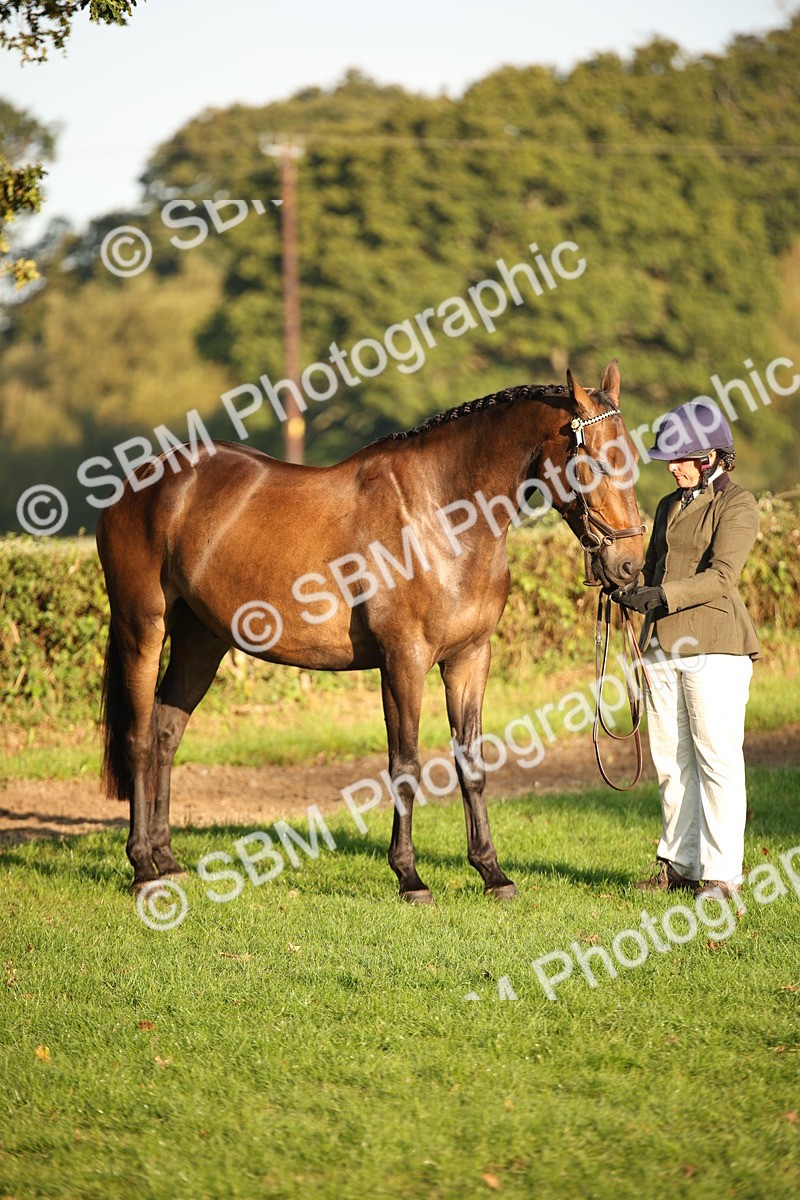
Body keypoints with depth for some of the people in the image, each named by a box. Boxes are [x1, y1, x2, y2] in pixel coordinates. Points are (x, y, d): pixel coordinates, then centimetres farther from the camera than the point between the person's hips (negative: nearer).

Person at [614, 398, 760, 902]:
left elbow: (721, 576, -16)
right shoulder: (670, 506, 18)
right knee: (671, 760, 9)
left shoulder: (736, 505, -5)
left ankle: (723, 873, -4)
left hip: (714, 646, -7)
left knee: (717, 757, -6)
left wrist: (661, 595, -26)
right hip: (662, 646, 7)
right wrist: (629, 585, -1)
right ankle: (680, 864, 18)